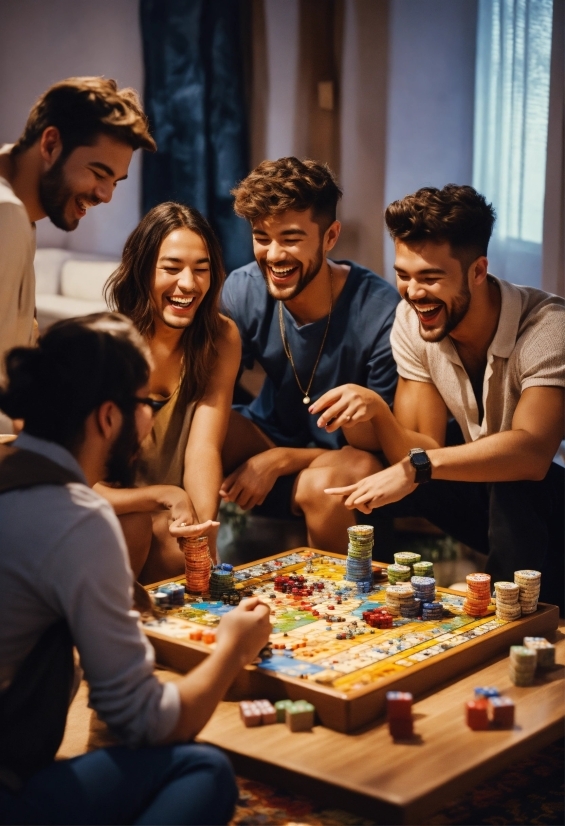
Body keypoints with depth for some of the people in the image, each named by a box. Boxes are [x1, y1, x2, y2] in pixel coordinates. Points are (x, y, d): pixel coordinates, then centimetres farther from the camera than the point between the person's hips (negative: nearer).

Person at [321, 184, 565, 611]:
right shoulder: (411, 322, -6)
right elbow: (424, 451, -9)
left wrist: (417, 465, -43)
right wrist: (376, 412, -28)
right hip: (489, 492, 5)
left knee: (516, 485, -36)